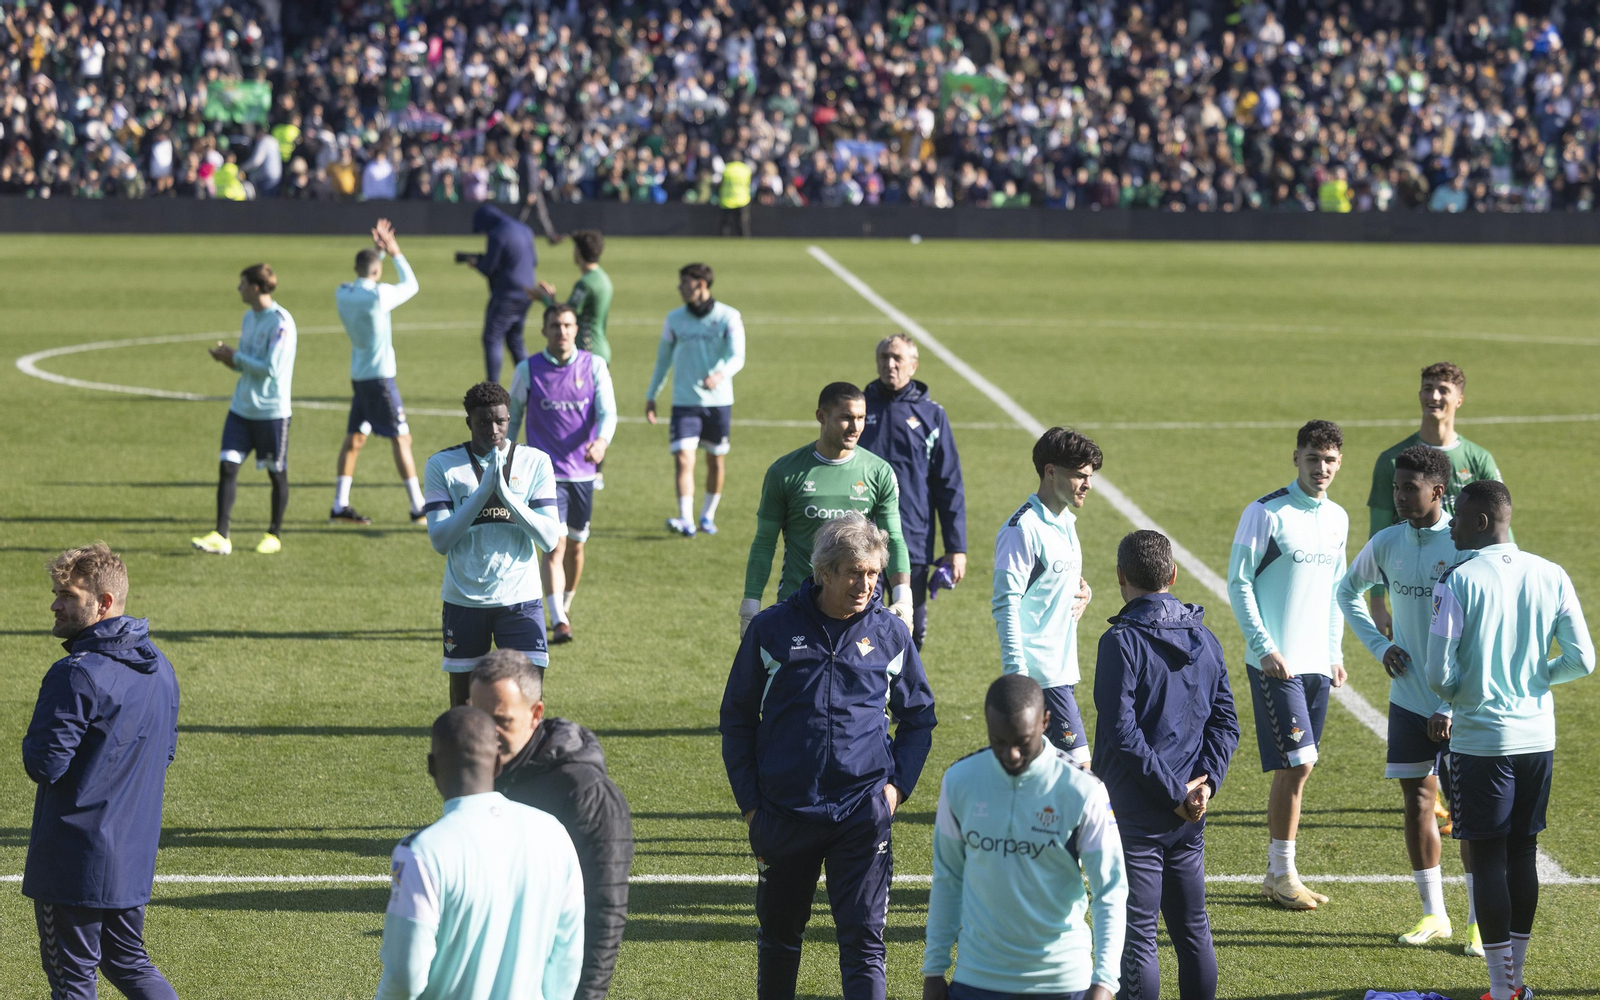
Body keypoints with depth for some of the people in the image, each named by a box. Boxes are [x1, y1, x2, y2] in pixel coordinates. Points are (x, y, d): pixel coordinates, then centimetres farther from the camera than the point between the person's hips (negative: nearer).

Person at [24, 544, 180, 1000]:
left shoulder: (76, 676, -21)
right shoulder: (159, 667, 7)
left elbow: (44, 764, -21)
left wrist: (34, 745, -1)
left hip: (74, 858, -8)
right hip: (135, 856, 8)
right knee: (129, 962, 19)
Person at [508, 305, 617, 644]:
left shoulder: (594, 366, 1)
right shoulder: (528, 370, -1)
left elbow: (608, 411, -6)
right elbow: (512, 415, 12)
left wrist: (601, 441, -27)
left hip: (583, 470, 2)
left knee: (575, 545, 12)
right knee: (554, 543, -16)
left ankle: (565, 608, 34)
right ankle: (558, 621, -21)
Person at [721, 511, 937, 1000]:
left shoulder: (890, 634, 2)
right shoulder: (772, 629, -2)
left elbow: (919, 716, 15)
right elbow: (736, 718, 7)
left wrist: (898, 784, 1)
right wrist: (750, 803, 3)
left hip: (863, 813, -1)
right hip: (785, 812, 1)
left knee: (863, 940, -7)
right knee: (778, 935, 15)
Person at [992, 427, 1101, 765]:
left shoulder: (1066, 522, 14)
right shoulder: (1023, 529, -15)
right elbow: (1006, 604, -18)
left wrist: (1083, 590, 6)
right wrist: (1017, 673, -23)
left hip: (1063, 669, 9)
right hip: (1039, 672, -9)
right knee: (1078, 764, -14)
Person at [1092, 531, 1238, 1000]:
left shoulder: (1122, 641, -13)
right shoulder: (1203, 637, 8)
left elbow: (1122, 733, -19)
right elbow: (1225, 722, 6)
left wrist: (1176, 793, -14)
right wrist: (1204, 783, -3)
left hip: (1136, 815, -6)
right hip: (1189, 819, 6)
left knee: (1136, 935, -2)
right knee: (1193, 929, 16)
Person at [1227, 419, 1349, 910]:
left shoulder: (1337, 519, 12)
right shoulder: (1266, 513, -9)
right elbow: (1239, 583, -8)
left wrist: (1335, 652, 16)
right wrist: (1264, 648, -13)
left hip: (1317, 664, 6)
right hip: (1276, 662, -6)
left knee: (1294, 768, 7)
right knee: (1297, 763, -11)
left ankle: (1277, 873, 15)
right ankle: (1283, 875, -2)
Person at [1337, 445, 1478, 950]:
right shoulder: (1387, 544, 2)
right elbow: (1348, 591, 22)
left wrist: (1452, 705, -16)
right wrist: (1379, 646, 7)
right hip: (1408, 697, 5)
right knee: (1417, 802, 8)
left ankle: (1479, 921, 7)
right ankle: (1434, 914, 20)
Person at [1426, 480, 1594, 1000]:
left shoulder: (1458, 581, -13)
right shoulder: (1551, 577, 1)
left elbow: (1439, 674, -15)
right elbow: (1581, 661, 0)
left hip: (1480, 738, -5)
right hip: (1538, 737, 5)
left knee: (1488, 857, 2)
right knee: (1523, 850, 14)